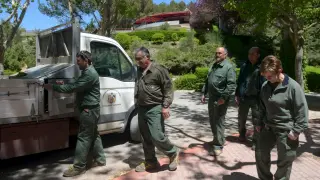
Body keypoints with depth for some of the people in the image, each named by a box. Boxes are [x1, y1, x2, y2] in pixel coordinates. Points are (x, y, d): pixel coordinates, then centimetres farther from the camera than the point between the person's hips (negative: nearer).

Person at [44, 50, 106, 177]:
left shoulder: (89, 73, -19)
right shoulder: (88, 72, 17)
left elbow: (74, 87, -24)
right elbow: (77, 86, 20)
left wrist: (54, 87, -17)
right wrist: (63, 85, 6)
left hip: (89, 110, -11)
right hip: (90, 110, 11)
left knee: (83, 137, -5)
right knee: (93, 135, 16)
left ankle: (79, 167, 4)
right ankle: (100, 160, 26)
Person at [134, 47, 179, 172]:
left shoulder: (159, 70, -11)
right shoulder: (139, 71, 11)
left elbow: (168, 89, -12)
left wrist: (165, 106, -18)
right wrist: (137, 105, 21)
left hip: (155, 109, -7)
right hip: (141, 109, 7)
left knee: (157, 136, -9)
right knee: (146, 138, 12)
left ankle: (173, 153, 17)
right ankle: (150, 162, 27)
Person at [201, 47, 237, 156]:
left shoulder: (228, 67, -12)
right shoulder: (214, 66, 14)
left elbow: (231, 85, -19)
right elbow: (207, 80, 19)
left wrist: (223, 98, -23)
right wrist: (204, 93, 14)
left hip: (221, 99, -8)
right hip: (211, 98, 8)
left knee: (219, 122, -1)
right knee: (212, 120, 16)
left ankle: (218, 145, 10)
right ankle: (220, 139, 35)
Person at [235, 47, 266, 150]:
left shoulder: (261, 68, -6)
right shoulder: (244, 66, 6)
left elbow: (263, 84, -8)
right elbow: (239, 81, 9)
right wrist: (237, 95, 5)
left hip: (256, 98, -4)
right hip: (243, 97, 4)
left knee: (256, 121, 6)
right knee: (241, 119, 16)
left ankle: (256, 141, 20)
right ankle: (242, 135, 38)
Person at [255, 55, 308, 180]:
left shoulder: (293, 87, -17)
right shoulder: (265, 86, 1)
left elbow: (302, 110, -14)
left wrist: (296, 130, -15)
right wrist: (260, 123, 13)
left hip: (286, 130, -6)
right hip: (268, 127, 6)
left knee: (284, 160, 8)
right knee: (260, 153, 14)